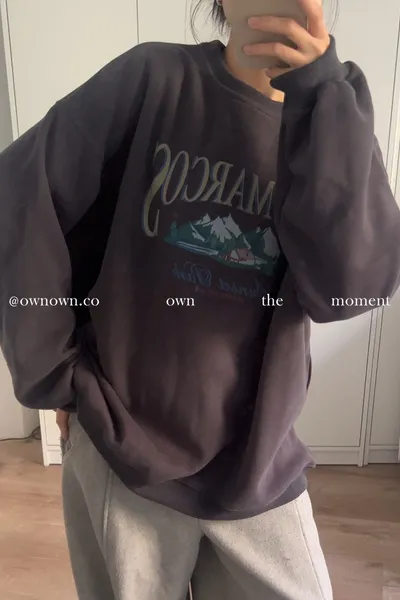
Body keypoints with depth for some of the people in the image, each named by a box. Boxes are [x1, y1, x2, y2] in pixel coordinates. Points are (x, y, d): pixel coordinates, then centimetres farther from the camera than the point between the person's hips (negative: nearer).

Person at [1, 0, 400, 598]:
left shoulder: (335, 110, -1)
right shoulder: (153, 78, -8)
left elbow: (351, 285, -15)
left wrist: (320, 91, -23)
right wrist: (52, 374, -7)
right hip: (122, 447, -1)